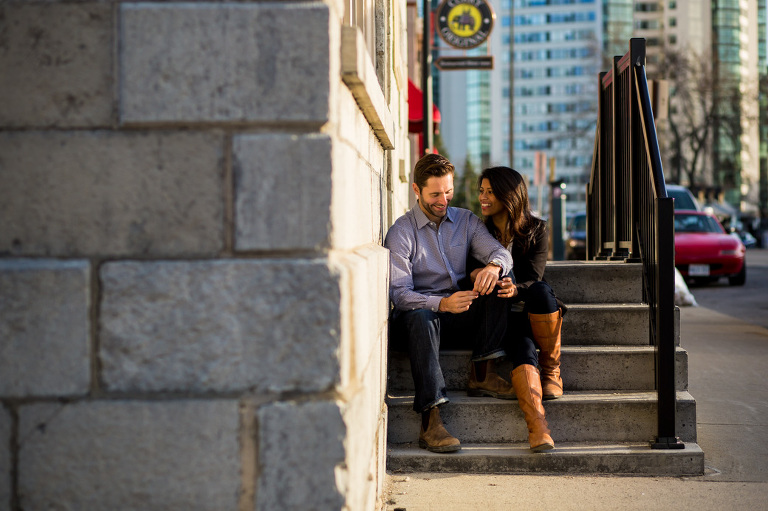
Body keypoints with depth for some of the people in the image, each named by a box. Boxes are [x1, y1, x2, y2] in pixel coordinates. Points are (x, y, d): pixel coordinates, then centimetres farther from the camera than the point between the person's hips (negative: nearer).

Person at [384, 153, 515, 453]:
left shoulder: (466, 221, 10)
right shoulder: (401, 233, -5)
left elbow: (501, 252, -4)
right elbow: (399, 293, -16)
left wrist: (493, 266, -31)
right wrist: (441, 304, -34)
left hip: (461, 316, 4)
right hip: (420, 312, -4)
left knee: (498, 281, -20)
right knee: (421, 317, -40)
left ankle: (482, 374, -20)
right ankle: (430, 422, -47)